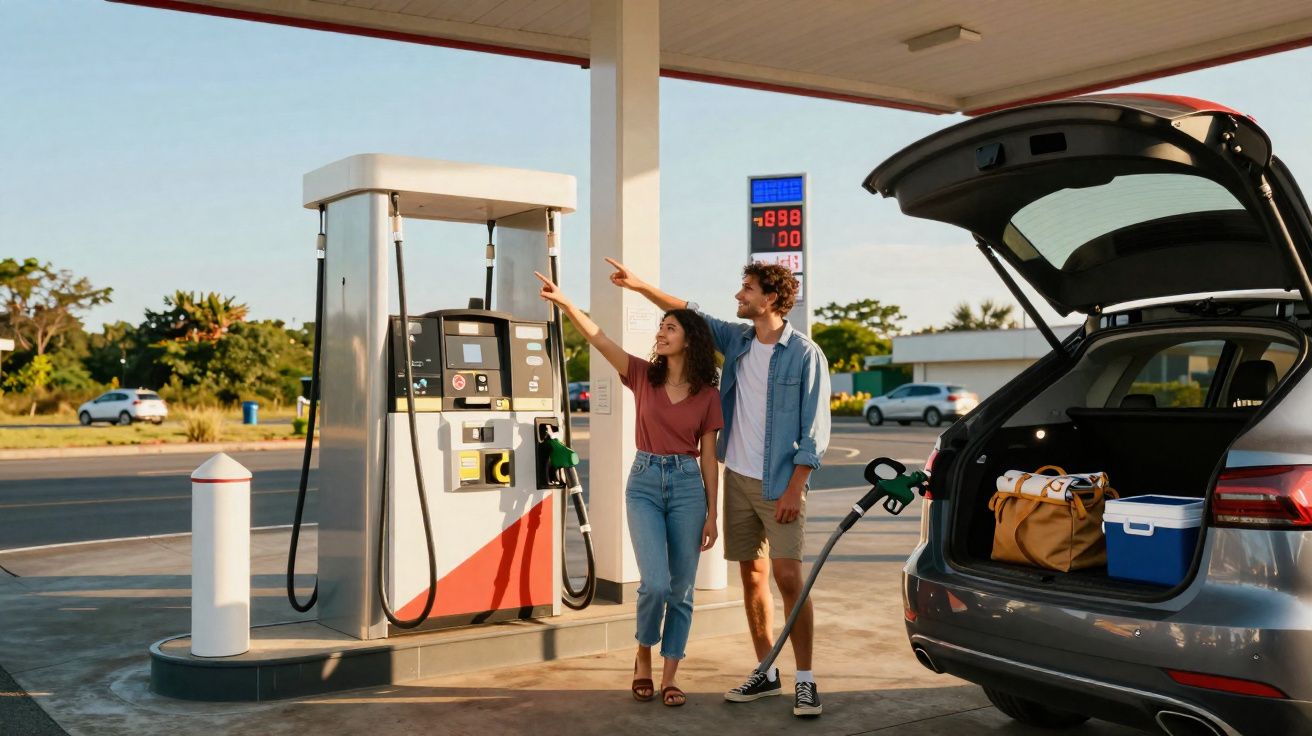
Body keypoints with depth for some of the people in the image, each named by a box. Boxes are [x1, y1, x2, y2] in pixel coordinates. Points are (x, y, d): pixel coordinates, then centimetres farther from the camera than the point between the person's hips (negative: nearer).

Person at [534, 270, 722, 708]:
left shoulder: (707, 393, 2)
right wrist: (563, 302, -21)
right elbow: (597, 338, -8)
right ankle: (643, 655, 15)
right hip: (644, 483, 0)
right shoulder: (643, 375, 2)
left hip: (687, 485, 1)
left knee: (681, 589, 4)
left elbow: (708, 456, 3)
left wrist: (712, 515, 1)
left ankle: (669, 678, 15)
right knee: (655, 583, -13)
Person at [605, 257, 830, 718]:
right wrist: (641, 286, 16)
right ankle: (766, 674, 17)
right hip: (737, 478, 6)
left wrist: (793, 490, -15)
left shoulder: (805, 355, -11)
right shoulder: (737, 339, 6)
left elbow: (815, 431, -11)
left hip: (779, 485, -6)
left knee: (788, 578, -9)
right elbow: (691, 315, 20)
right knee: (752, 576, 8)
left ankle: (805, 681, -1)